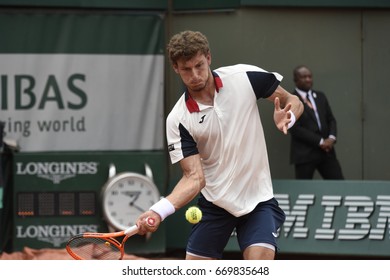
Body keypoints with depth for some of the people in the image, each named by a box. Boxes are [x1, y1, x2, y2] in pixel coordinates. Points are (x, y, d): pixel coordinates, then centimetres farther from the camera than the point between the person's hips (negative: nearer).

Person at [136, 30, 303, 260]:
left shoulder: (245, 77, -11)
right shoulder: (178, 120, -12)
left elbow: (293, 102, 2)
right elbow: (194, 177, -16)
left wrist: (287, 118, -23)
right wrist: (159, 211, -33)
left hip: (259, 200, -1)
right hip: (214, 204, 1)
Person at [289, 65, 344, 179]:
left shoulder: (320, 96, 16)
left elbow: (331, 119, 16)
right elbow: (295, 128, -13)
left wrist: (331, 138, -5)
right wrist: (320, 142, -15)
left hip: (326, 151, 6)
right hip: (304, 153, -6)